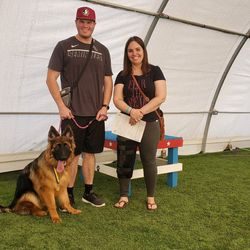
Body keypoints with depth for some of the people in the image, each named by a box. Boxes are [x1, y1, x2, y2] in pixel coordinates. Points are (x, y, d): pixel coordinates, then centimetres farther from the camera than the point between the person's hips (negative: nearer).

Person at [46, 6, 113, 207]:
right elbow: (51, 78, -2)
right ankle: (68, 194, 16)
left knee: (90, 153, 11)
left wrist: (105, 106, 1)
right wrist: (61, 106, -11)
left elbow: (108, 81, 13)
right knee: (72, 154, 2)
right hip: (72, 113, -3)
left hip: (96, 114, 4)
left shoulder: (102, 50, 11)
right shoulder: (64, 46, 1)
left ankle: (88, 192, 24)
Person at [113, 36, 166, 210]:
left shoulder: (154, 71, 0)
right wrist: (131, 110, -23)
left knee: (149, 161, 5)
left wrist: (141, 112, -19)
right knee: (124, 160, 4)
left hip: (150, 124, -2)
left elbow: (161, 97, -9)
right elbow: (117, 99, -2)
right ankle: (124, 196, 19)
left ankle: (151, 197, 21)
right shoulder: (123, 75, 6)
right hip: (126, 124, 2)